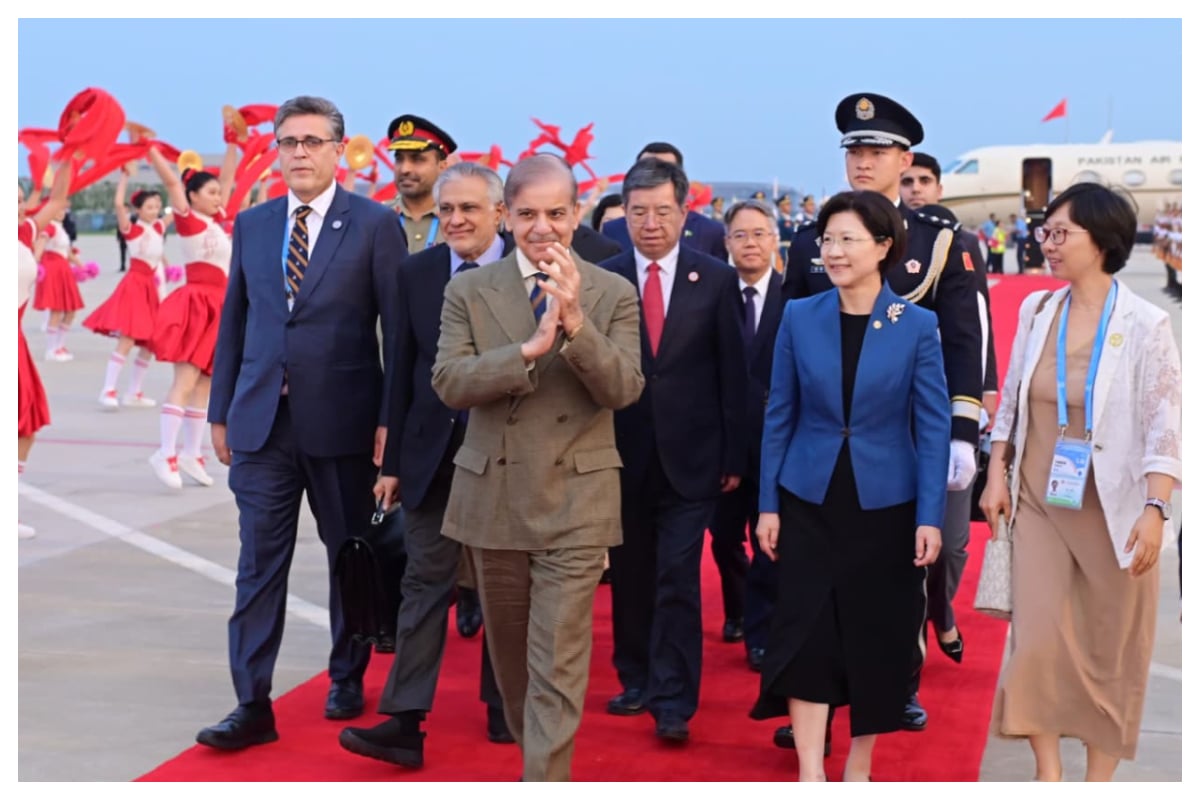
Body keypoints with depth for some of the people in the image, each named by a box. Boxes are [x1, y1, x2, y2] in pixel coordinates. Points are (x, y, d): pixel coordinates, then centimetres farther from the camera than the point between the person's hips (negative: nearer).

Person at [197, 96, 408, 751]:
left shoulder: (375, 225, -3)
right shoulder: (251, 225, 9)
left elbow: (397, 329, -5)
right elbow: (234, 322, 12)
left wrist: (391, 419, -9)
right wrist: (220, 411, 10)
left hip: (342, 421, -2)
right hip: (262, 421, 3)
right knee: (258, 565, 0)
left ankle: (347, 680, 28)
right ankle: (252, 705, 2)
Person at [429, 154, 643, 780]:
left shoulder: (613, 294, 0)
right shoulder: (469, 290, 1)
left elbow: (624, 389, -11)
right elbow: (448, 383, -10)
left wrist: (575, 322, -24)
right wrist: (528, 349, -23)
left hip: (575, 501, -2)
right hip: (493, 495, 3)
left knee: (558, 664, -7)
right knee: (510, 649, 17)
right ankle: (533, 749, 40)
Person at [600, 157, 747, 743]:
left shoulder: (716, 280, 0)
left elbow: (732, 373, 1)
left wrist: (734, 457, -2)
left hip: (690, 458, -2)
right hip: (623, 454, 2)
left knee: (678, 579, -4)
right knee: (630, 575, 12)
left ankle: (673, 702, 2)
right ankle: (637, 679, 27)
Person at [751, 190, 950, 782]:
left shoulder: (917, 325, -4)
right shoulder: (799, 317, 0)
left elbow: (933, 425, -4)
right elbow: (779, 416, 4)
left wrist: (929, 517, -10)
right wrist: (768, 505, 1)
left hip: (884, 505, -1)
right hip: (809, 503, 1)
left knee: (876, 639, 8)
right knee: (805, 635, -5)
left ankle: (859, 766, 24)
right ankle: (810, 775, -2)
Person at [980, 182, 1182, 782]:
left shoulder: (1145, 325, -10)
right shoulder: (1035, 311, 3)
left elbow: (1163, 426, -13)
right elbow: (1011, 403, 11)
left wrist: (1155, 509, -20)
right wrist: (996, 477, 6)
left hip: (1113, 512, -3)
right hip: (1039, 505, 3)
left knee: (1112, 652, 6)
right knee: (1038, 642, -3)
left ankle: (1099, 781, 20)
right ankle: (1048, 776, 10)